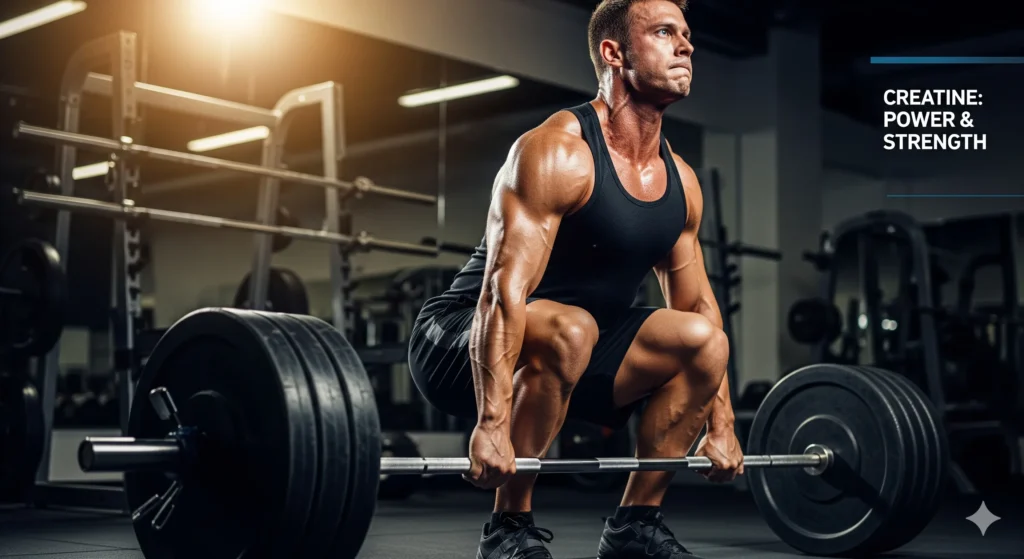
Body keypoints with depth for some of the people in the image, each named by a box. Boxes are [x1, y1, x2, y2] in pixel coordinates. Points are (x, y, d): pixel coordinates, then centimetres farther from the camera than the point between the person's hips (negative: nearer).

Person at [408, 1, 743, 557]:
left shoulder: (681, 182, 4)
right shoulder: (556, 152, -21)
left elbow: (698, 304, 12)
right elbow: (504, 290, -30)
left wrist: (720, 425, 9)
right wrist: (492, 423, -38)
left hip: (566, 348, 8)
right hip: (461, 341, -7)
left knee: (706, 340, -6)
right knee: (569, 329, -36)